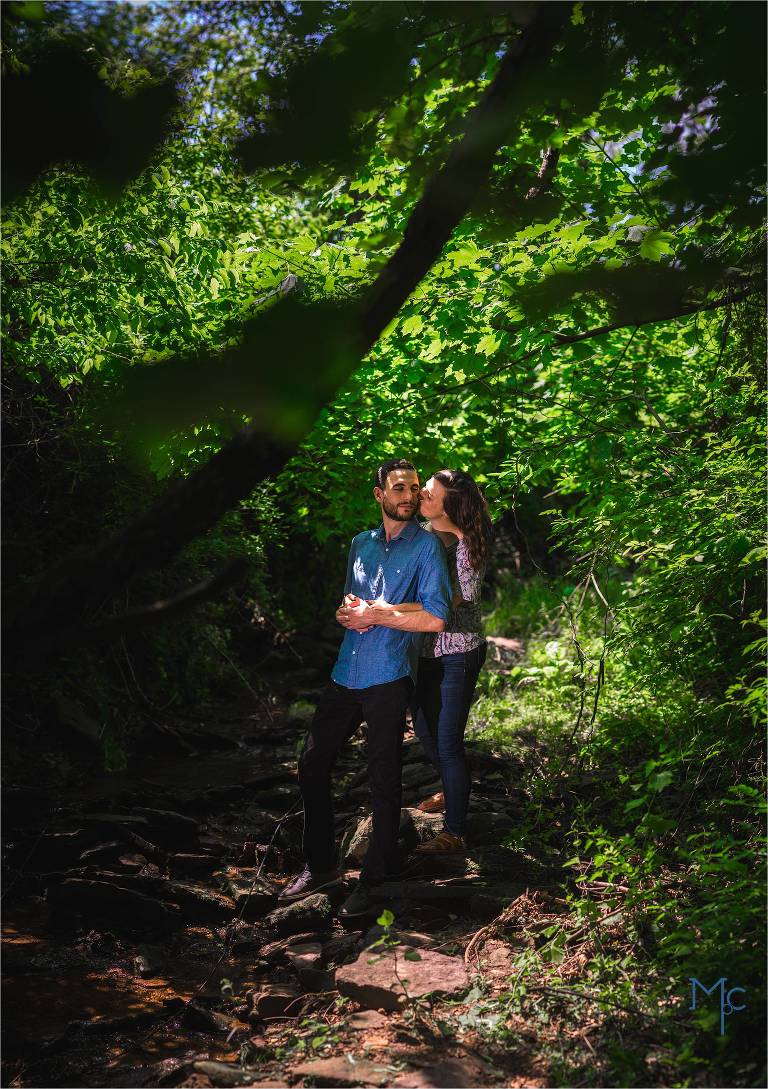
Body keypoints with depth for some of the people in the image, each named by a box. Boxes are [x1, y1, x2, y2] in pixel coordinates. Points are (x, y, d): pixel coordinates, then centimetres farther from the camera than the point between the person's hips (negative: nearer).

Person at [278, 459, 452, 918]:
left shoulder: (426, 545, -5)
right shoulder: (361, 544, 14)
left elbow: (435, 618, -14)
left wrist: (373, 614, -11)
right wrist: (349, 613, -2)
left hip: (388, 679, -6)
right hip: (346, 674, 7)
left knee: (384, 781, 3)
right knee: (312, 764, 11)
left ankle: (374, 878, 19)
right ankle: (321, 866, 27)